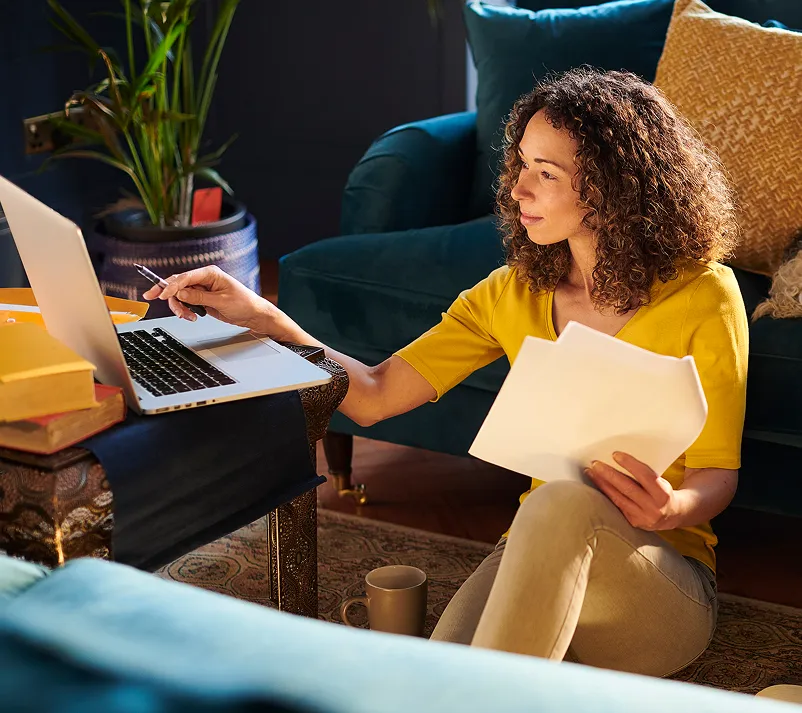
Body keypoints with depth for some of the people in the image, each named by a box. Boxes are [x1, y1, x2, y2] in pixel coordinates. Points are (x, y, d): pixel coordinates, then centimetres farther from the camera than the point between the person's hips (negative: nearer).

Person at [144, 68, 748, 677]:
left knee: (563, 499, -39)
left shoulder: (703, 297, -7)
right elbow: (375, 396, 3)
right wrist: (264, 318, -8)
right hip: (538, 554, 3)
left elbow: (717, 476, -3)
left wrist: (672, 508, -26)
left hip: (665, 583, -3)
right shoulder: (513, 293, 6)